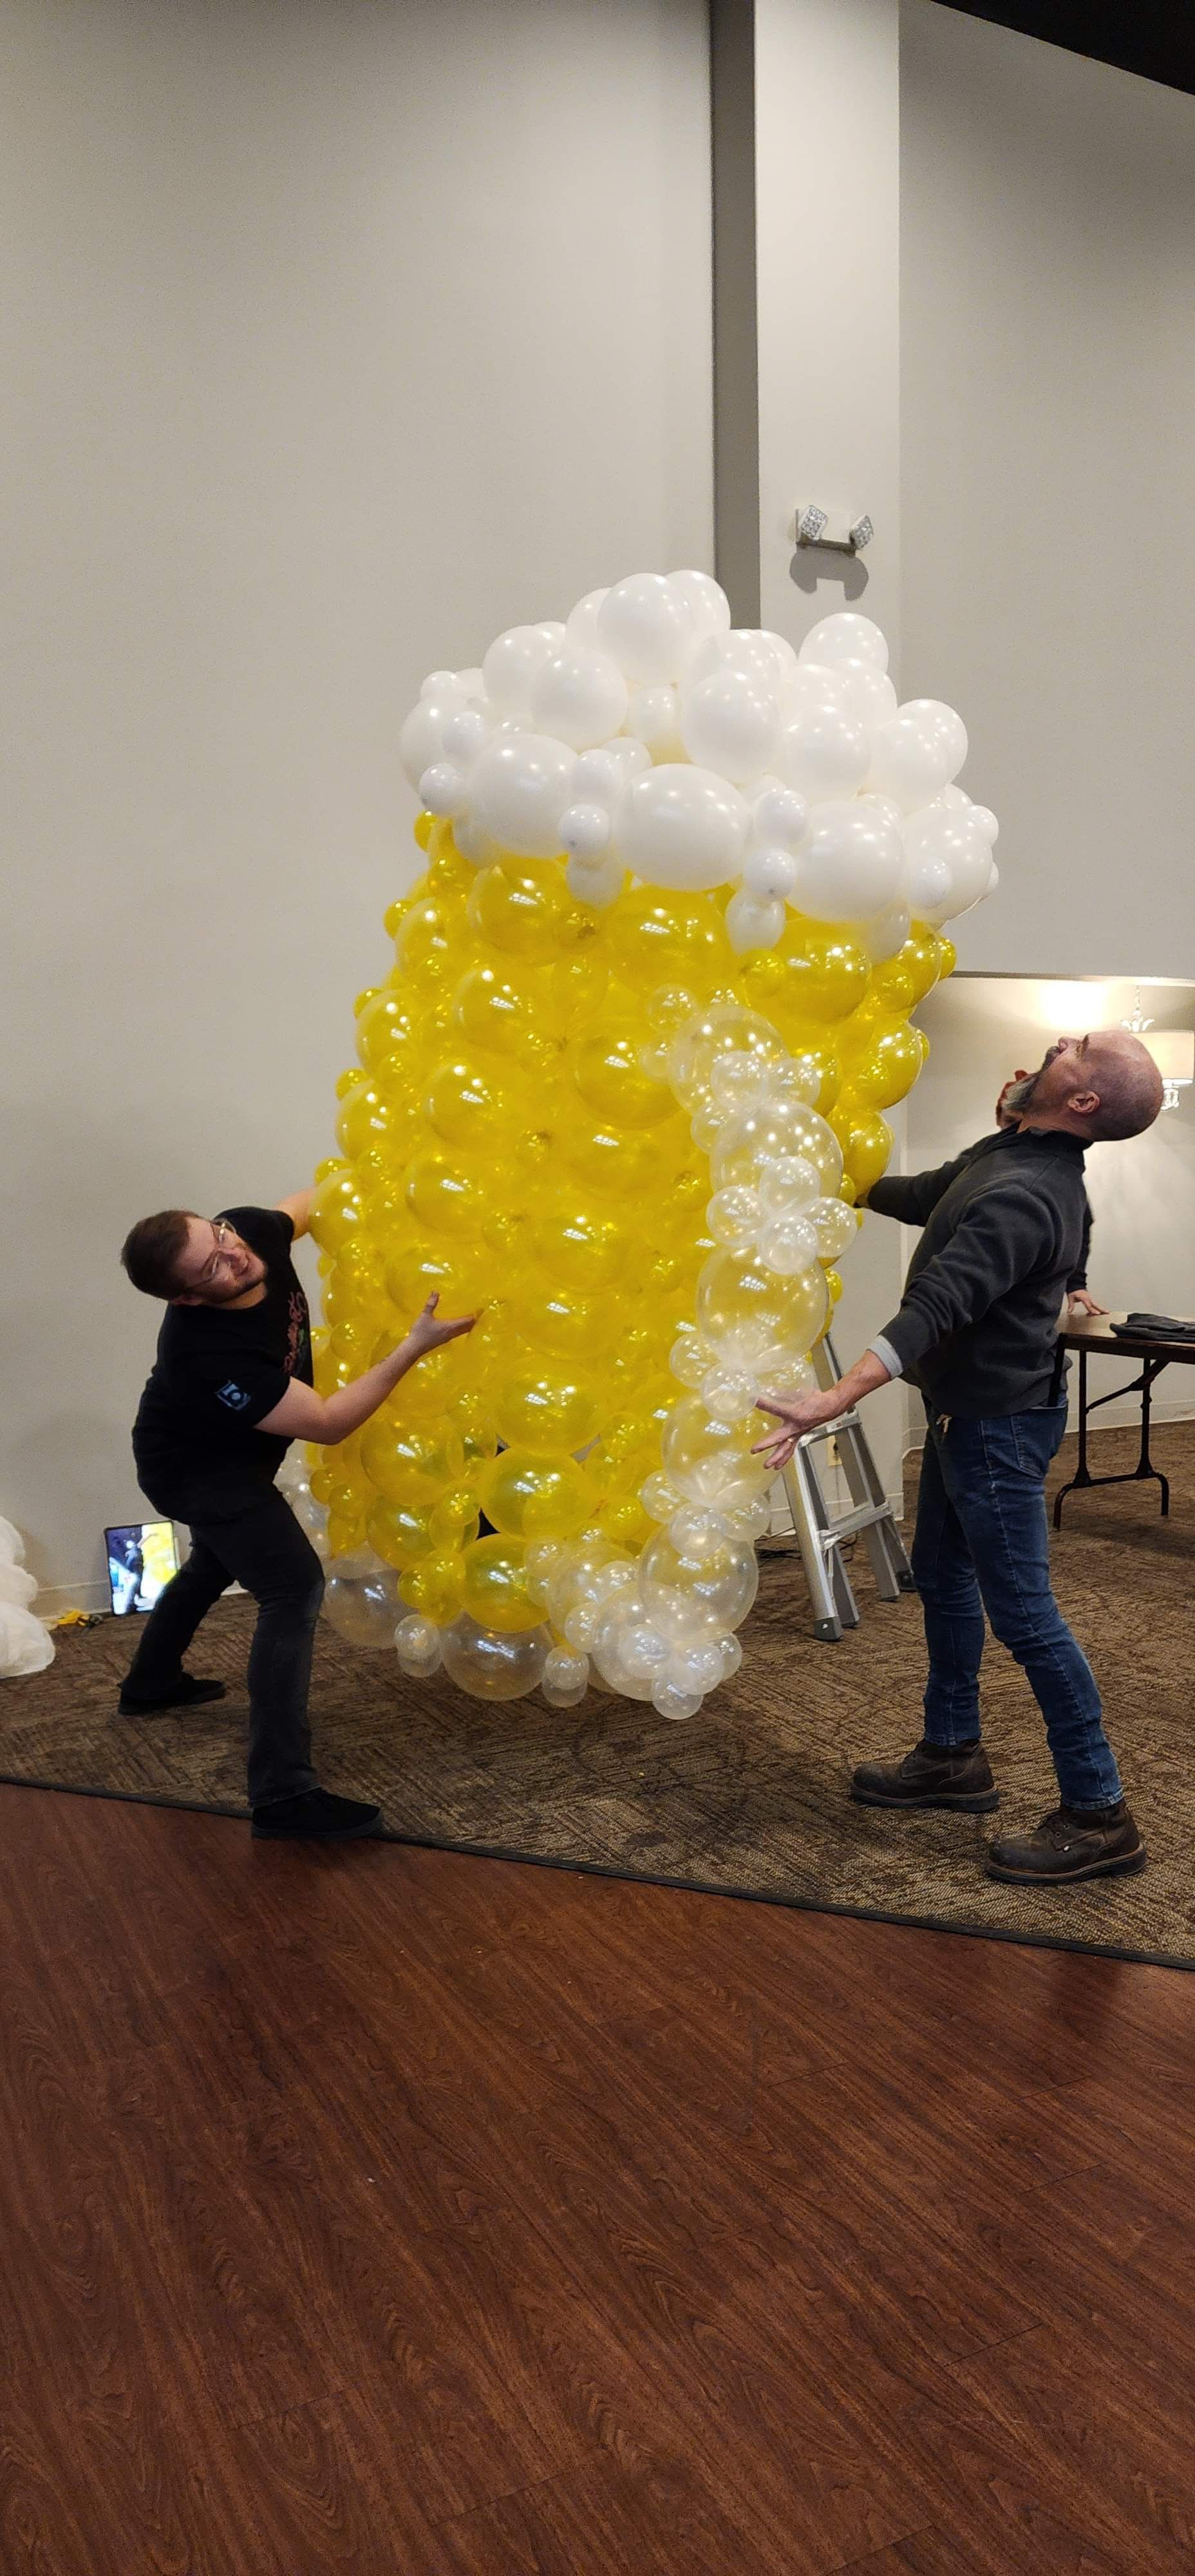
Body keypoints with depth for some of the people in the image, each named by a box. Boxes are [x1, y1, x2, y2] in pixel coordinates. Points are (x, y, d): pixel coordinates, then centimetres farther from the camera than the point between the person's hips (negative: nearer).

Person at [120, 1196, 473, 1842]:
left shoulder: (250, 1229, -24)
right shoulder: (209, 1356, -43)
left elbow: (316, 1199, -1)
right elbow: (328, 1425, -37)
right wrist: (414, 1347, -41)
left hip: (208, 1451, 9)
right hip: (194, 1471, -9)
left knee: (218, 1561, 31)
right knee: (294, 1588, -21)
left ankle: (150, 1683, 55)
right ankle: (281, 1794, -19)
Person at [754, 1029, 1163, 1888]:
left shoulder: (1023, 1197, -29)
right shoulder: (1007, 1153, 3)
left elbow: (936, 1309, -39)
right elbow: (922, 1198, 19)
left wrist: (836, 1400, -46)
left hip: (998, 1422, -10)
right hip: (968, 1408, 10)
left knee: (1021, 1609, -4)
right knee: (943, 1574, 19)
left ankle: (1099, 1814, 7)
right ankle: (953, 1755, 34)